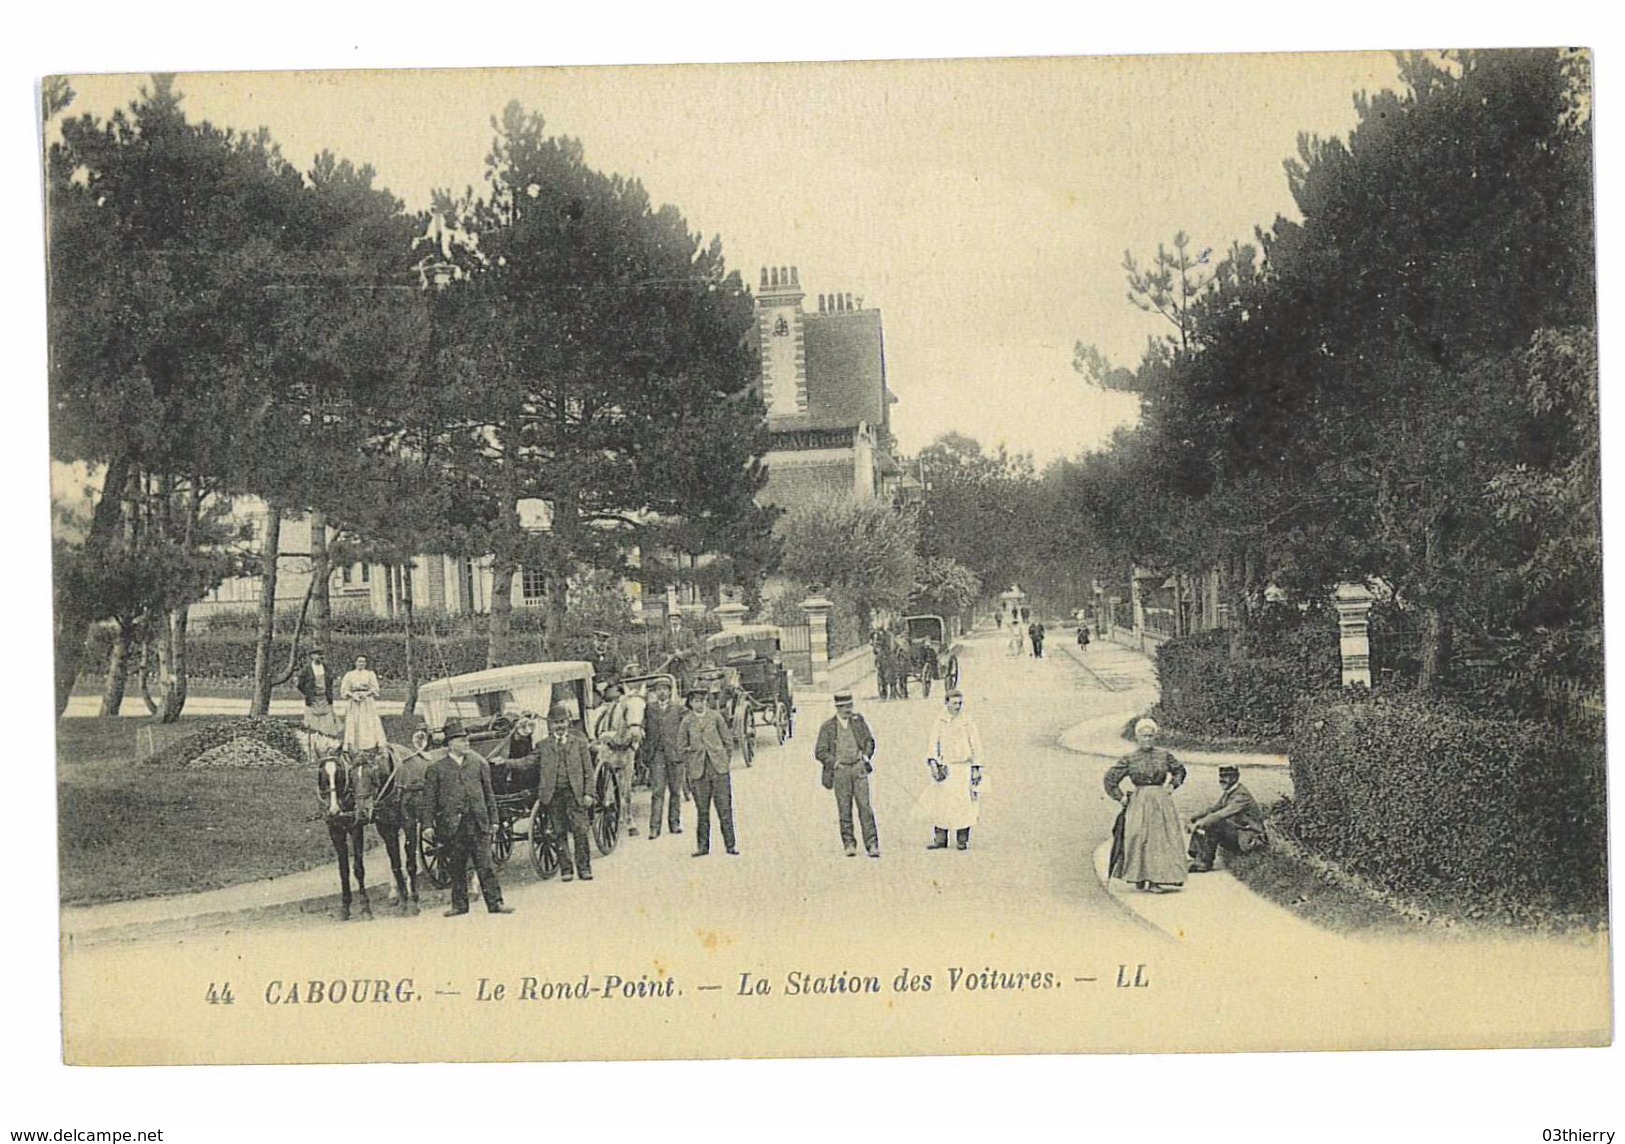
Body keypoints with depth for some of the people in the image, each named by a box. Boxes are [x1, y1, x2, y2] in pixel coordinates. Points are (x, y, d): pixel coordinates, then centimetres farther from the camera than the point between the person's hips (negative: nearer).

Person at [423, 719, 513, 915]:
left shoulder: (479, 764, 10)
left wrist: (493, 820, 9)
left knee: (485, 866, -2)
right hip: (452, 825, -1)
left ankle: (495, 902, -1)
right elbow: (429, 798, 3)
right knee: (456, 868, 6)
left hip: (478, 824, 1)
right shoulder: (436, 768, 3)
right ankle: (459, 904, 16)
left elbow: (489, 794, 12)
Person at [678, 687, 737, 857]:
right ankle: (702, 846, 11)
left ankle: (731, 844, 4)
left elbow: (727, 739, 10)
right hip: (698, 770, 0)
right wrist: (689, 767, 5)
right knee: (702, 809, 3)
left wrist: (726, 757, 5)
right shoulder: (687, 721, 3)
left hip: (719, 767, 0)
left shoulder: (715, 716, 4)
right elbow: (681, 746, 10)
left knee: (725, 807, -1)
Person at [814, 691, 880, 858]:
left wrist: (866, 755, 2)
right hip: (840, 770, -1)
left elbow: (869, 740, 19)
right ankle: (849, 844, 12)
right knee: (844, 808, 1)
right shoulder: (828, 727, 1)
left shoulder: (858, 720, 8)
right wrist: (834, 761, -10)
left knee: (864, 806, -7)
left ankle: (872, 845, -7)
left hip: (859, 767, 1)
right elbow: (820, 752, 3)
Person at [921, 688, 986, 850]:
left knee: (964, 805, -4)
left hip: (963, 769, -2)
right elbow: (932, 744, 5)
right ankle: (940, 839, 6)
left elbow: (977, 747, 2)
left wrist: (976, 768, -3)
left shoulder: (968, 723, 1)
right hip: (944, 769, 2)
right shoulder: (939, 723, 7)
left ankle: (962, 840, 4)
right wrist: (933, 763, -8)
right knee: (940, 804, -1)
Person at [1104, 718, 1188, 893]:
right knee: (1139, 838, -8)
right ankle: (1140, 878, -1)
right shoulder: (1130, 759, -1)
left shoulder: (1164, 755, 5)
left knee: (1161, 837, -3)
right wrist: (1120, 797, 3)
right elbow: (1110, 779, 6)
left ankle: (1155, 879, 0)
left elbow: (1180, 770, 22)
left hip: (1162, 801, 2)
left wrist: (1172, 785, 10)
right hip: (1139, 804, -2)